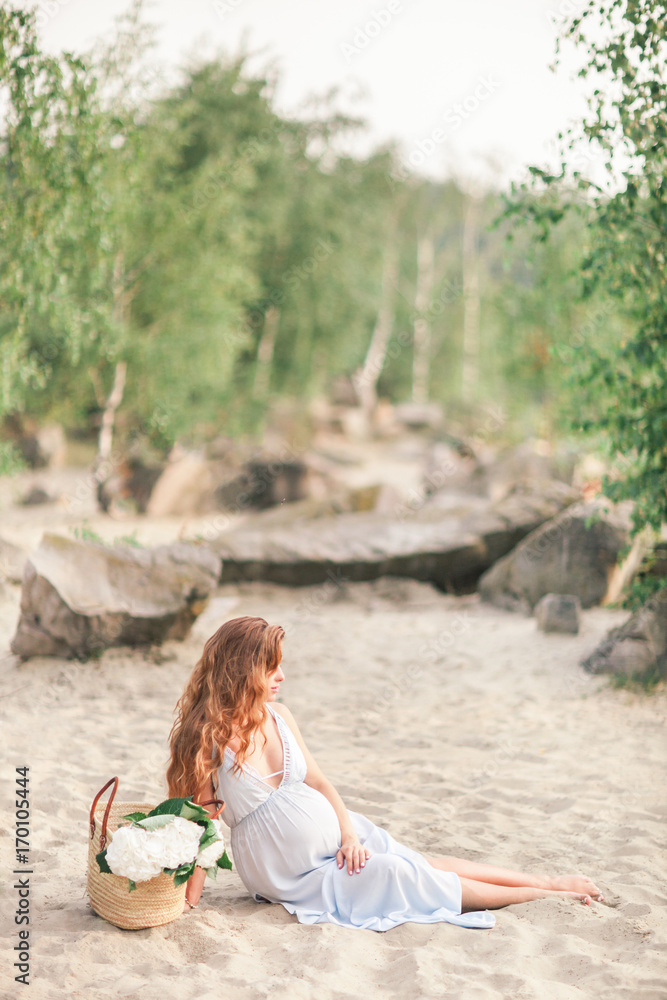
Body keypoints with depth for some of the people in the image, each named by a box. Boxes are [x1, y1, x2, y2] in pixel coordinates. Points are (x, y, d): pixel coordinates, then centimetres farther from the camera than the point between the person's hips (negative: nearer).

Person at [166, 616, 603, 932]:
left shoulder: (277, 715, -3)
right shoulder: (209, 738, -21)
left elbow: (317, 779, 4)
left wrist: (350, 832, -7)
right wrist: (188, 900, -21)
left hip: (339, 839, 5)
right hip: (300, 878, -5)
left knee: (430, 864, 3)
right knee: (420, 880, -7)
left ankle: (549, 881, 14)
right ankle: (544, 895, 4)